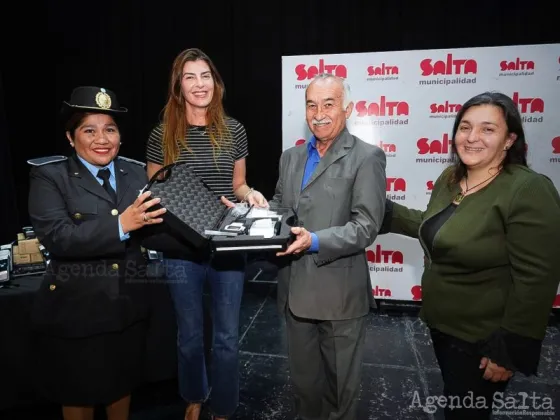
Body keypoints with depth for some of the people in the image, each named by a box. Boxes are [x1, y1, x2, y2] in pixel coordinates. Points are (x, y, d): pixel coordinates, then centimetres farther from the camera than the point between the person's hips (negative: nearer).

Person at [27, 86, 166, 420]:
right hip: (75, 310, -3)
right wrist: (120, 225, -32)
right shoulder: (49, 176, -8)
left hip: (129, 306, 4)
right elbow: (56, 237, -22)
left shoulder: (136, 173, 4)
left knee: (122, 385, 23)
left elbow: (154, 229, -2)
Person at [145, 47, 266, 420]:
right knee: (190, 335, 18)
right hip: (182, 250, -1)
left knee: (227, 337, 12)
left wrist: (250, 194, -12)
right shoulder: (162, 136, -4)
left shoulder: (234, 130, 1)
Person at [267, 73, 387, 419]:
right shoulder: (291, 157, 10)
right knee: (304, 378, 24)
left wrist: (315, 241, -29)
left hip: (339, 293, -5)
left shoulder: (367, 157, -10)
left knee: (341, 384, 18)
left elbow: (366, 227, -17)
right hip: (296, 290, 5)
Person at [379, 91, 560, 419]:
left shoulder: (529, 190, -22)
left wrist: (509, 351, -19)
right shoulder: (449, 179, 1)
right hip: (441, 324, 7)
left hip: (483, 339, -7)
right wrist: (386, 212, 9)